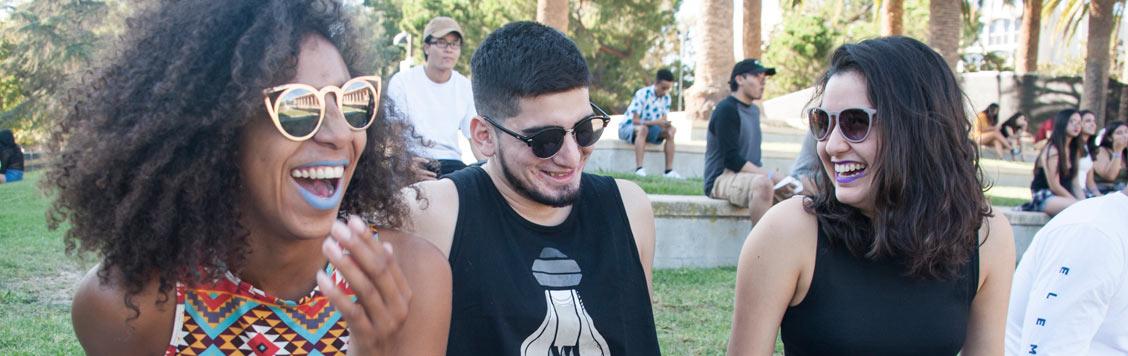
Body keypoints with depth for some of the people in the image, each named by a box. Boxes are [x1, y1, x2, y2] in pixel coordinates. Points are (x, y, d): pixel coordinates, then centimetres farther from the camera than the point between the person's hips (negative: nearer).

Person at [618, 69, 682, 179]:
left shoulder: (666, 97, -2)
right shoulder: (642, 94, -22)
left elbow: (664, 120, -5)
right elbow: (635, 120, -25)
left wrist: (666, 124, -30)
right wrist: (656, 122, -36)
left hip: (650, 128, 6)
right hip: (629, 127, -6)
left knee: (671, 130, -15)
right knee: (643, 129, -39)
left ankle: (669, 170, -19)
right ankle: (639, 169, -47)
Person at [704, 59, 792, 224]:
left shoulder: (754, 110, 17)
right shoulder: (726, 109, -10)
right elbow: (731, 159, -19)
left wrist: (771, 176, 3)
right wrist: (770, 176, -22)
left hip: (750, 175, 9)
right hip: (722, 178, -9)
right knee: (763, 183, -36)